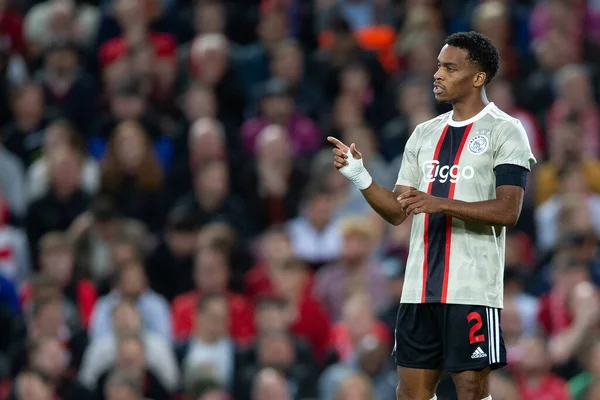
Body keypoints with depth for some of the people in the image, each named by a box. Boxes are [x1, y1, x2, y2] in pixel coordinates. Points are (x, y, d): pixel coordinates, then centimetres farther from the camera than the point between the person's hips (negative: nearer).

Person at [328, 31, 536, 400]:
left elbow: (508, 211, -15)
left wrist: (441, 204, -24)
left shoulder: (504, 131, -4)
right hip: (420, 287, 7)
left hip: (472, 288, -7)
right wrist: (359, 176, -1)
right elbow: (398, 211, 15)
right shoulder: (425, 134, 16)